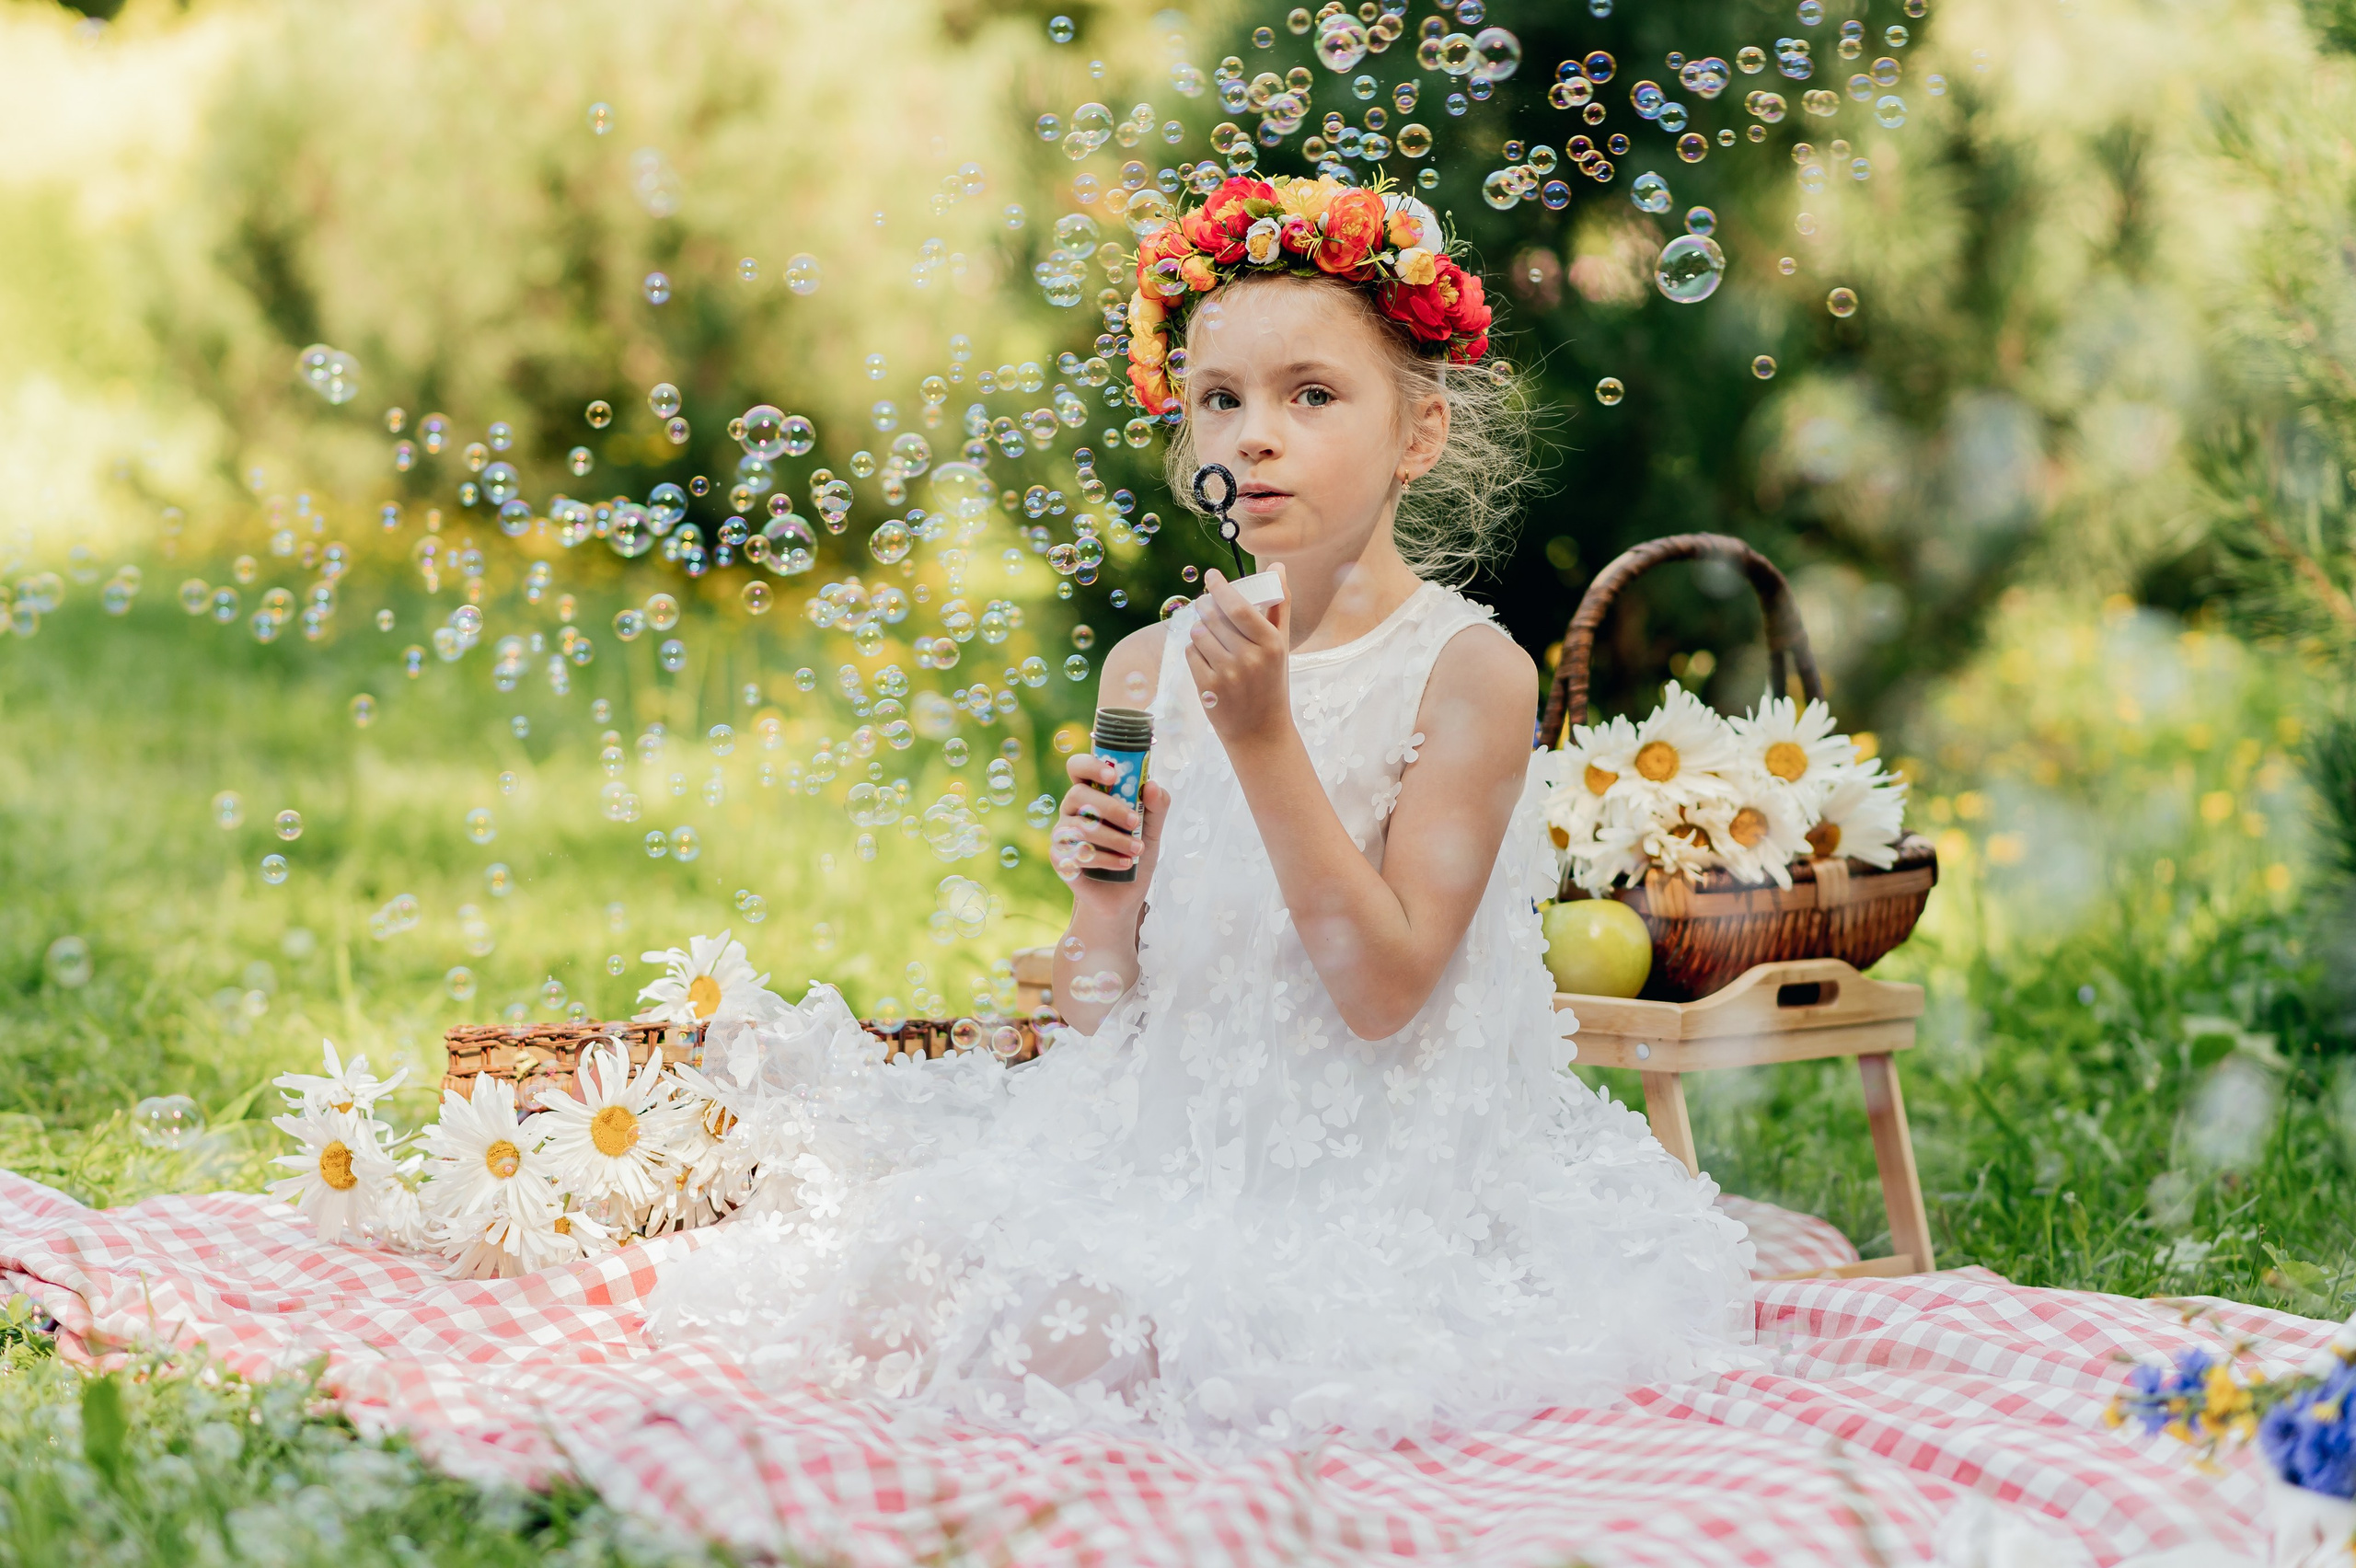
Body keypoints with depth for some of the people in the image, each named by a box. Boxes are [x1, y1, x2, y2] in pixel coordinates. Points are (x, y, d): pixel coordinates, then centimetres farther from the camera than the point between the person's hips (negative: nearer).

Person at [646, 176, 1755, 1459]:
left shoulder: (1470, 670, -10)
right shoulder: (1148, 668, 4)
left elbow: (1384, 992, -17)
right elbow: (1095, 1018, 7)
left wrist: (1263, 734, -22)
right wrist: (1103, 891, -16)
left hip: (1376, 1163, -5)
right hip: (1158, 1145, 5)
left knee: (1069, 1355, -23)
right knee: (900, 1322, -10)